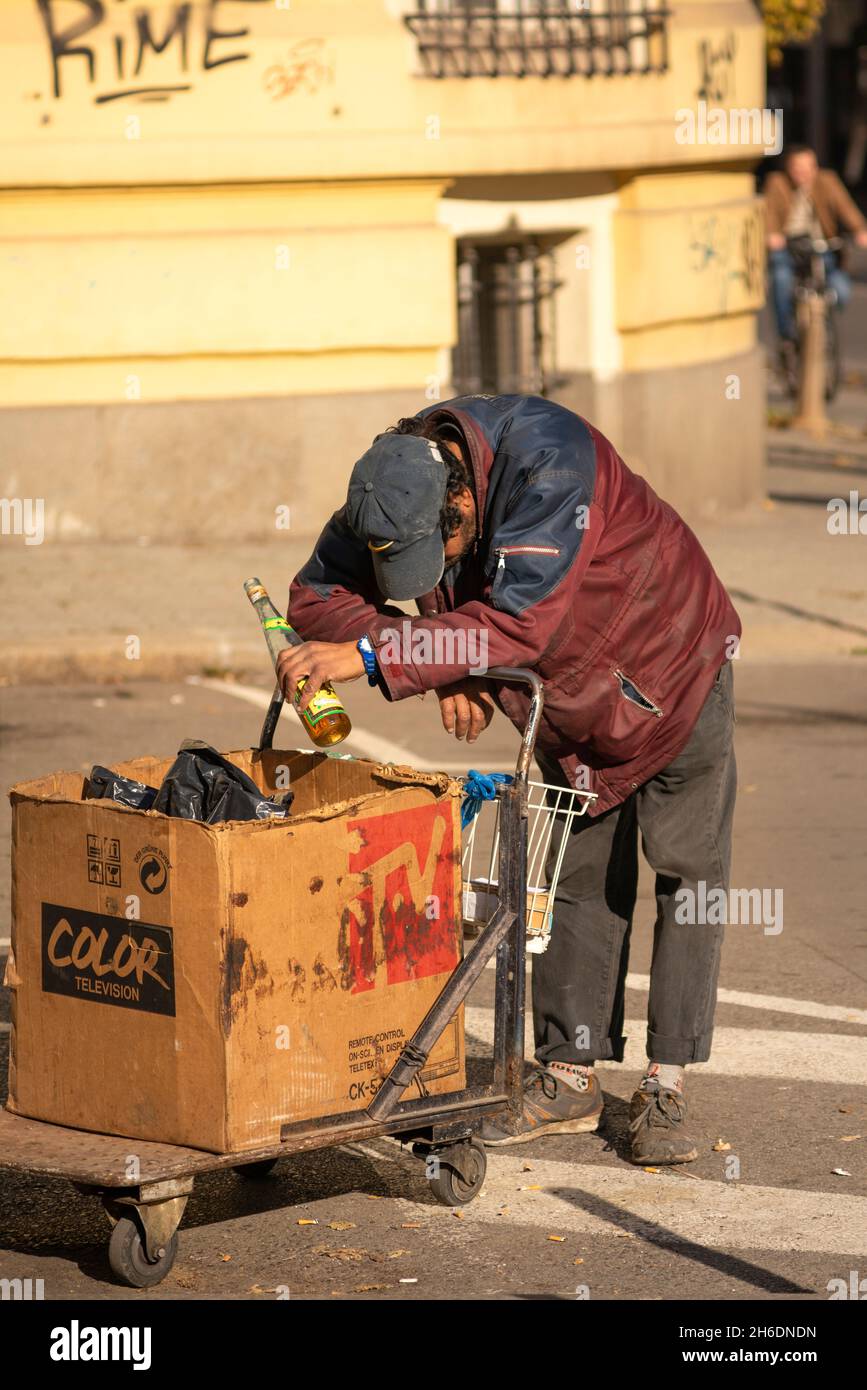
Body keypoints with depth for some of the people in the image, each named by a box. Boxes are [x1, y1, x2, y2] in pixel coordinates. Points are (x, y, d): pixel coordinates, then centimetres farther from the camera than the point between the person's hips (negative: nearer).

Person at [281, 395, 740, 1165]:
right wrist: (439, 672, -33)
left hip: (672, 662, -6)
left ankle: (665, 1088, 0)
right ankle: (570, 1079, 13)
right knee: (575, 877, 8)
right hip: (571, 697, 6)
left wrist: (372, 654, -51)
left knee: (688, 874, -5)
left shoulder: (548, 461, -40)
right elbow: (319, 594, -19)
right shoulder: (393, 484, -20)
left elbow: (522, 619, -47)